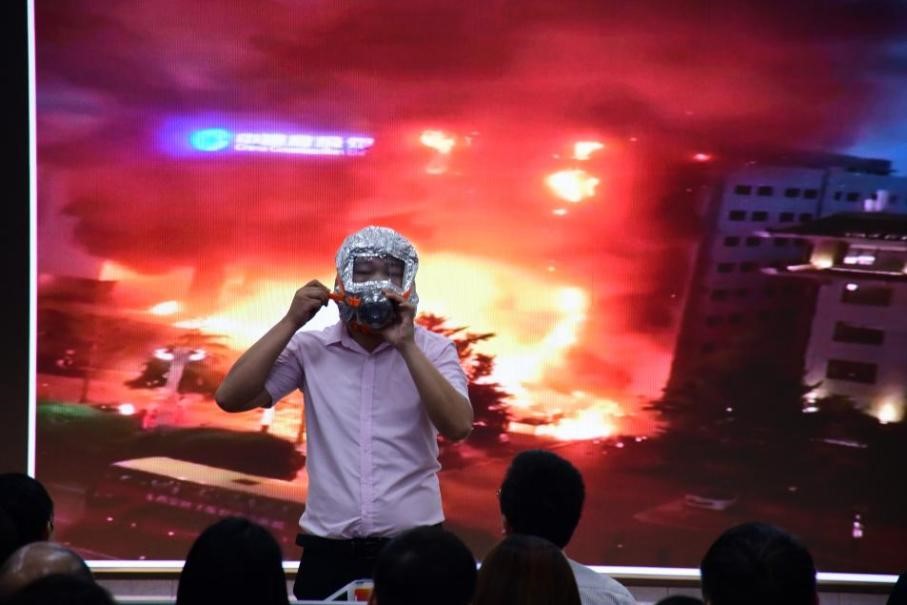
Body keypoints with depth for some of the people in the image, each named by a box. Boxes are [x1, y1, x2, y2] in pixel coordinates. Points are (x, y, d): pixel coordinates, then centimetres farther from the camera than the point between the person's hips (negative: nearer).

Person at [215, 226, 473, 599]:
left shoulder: (432, 350, 1)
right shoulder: (309, 349, 2)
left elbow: (458, 427, -14)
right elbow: (230, 398, -7)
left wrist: (406, 345, -17)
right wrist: (291, 323, -10)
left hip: (411, 547, -1)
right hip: (329, 549, 1)